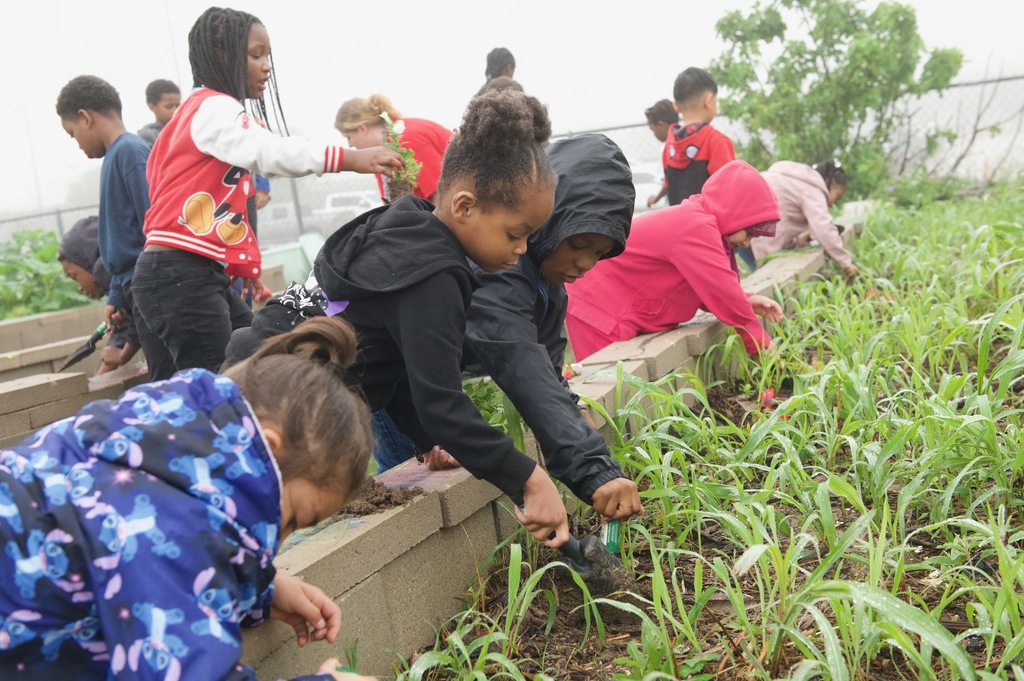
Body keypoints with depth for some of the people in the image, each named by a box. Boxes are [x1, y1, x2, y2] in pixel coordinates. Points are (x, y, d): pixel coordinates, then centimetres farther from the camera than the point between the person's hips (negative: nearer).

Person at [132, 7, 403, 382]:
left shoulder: (215, 111, 22)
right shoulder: (212, 107, -9)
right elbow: (268, 150, -28)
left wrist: (242, 266, 19)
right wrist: (350, 159, -35)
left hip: (204, 273, 10)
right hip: (178, 274, -10)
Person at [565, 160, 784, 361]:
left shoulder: (695, 219, 8)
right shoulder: (696, 229, -24)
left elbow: (707, 288, 13)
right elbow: (722, 291, -22)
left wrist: (746, 301, -3)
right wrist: (762, 344, -13)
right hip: (600, 308, -10)